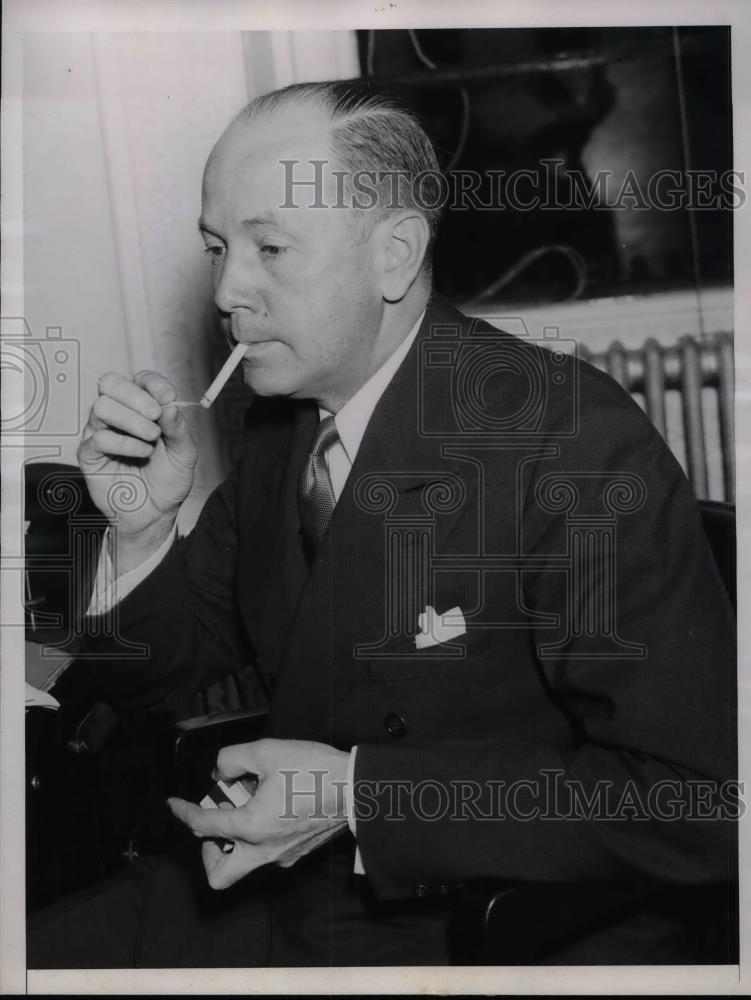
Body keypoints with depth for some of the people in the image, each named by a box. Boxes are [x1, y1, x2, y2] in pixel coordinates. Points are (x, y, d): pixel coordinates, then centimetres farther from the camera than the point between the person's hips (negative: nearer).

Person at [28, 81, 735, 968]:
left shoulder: (577, 444, -21)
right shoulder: (280, 424, 2)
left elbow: (695, 802, -23)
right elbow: (156, 676, 10)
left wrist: (361, 794, -24)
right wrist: (142, 528, -11)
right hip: (286, 904, 6)